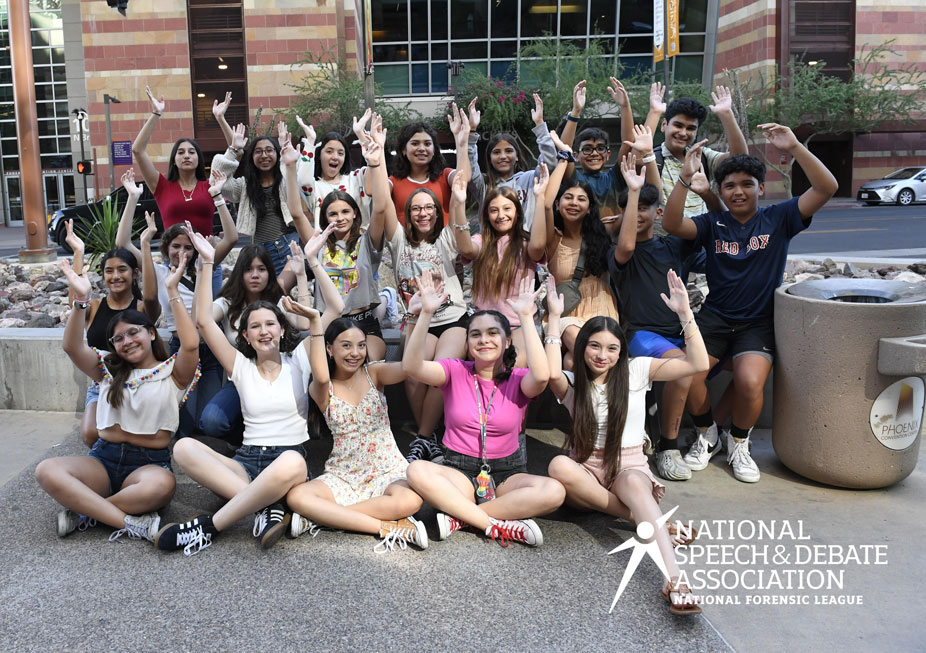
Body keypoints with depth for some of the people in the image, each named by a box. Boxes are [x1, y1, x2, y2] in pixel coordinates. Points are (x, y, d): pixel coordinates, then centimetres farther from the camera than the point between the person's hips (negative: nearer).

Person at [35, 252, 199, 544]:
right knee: (47, 470, -28)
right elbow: (72, 347, -1)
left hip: (149, 462, -4)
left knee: (161, 485, -40)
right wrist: (81, 300, -14)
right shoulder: (109, 370, 17)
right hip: (103, 459, 4)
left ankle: (84, 513, -20)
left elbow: (190, 345, -18)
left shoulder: (172, 372, 4)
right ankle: (134, 524, -32)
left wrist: (173, 292, -18)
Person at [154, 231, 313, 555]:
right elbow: (204, 321, 4)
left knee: (290, 463, -42)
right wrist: (207, 263, 1)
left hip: (291, 459, -2)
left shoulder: (297, 361, 8)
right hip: (246, 462, 3)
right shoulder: (241, 367, 13)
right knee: (184, 448, -25)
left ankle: (210, 526, -26)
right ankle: (268, 505, -32)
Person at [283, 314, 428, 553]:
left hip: (388, 473, 0)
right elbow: (321, 378, -26)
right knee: (296, 497, -29)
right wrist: (315, 322, -28)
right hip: (343, 477, 1)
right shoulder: (323, 390, 1)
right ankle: (388, 527, -26)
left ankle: (320, 517, -19)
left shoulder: (373, 374, 2)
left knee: (410, 500, -35)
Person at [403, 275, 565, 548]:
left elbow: (541, 375, -25)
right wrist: (426, 313, -25)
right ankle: (499, 525, -27)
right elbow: (412, 366, -17)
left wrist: (526, 317, -23)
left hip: (506, 474, 1)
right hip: (459, 471, 0)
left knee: (554, 492, -29)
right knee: (417, 471, -32)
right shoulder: (455, 372, 2)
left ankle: (459, 517, -22)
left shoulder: (518, 379, 1)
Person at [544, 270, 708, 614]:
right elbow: (552, 373, -24)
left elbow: (698, 364, -7)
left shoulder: (635, 371, 3)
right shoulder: (572, 383, 3)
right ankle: (648, 517, -28)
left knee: (634, 483, -39)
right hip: (585, 468, 1)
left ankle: (674, 580, -58)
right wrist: (554, 318, -19)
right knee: (558, 466, -35)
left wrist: (685, 312, -16)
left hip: (629, 467, -1)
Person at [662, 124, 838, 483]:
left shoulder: (778, 218, 3)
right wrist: (685, 177, -24)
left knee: (750, 382, -28)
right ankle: (707, 436, 8)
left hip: (758, 323, -1)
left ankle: (739, 442, 5)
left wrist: (794, 147, -19)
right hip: (714, 318, 1)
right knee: (686, 374, -23)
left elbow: (827, 188, -9)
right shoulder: (713, 223, 5)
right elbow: (671, 224, -13)